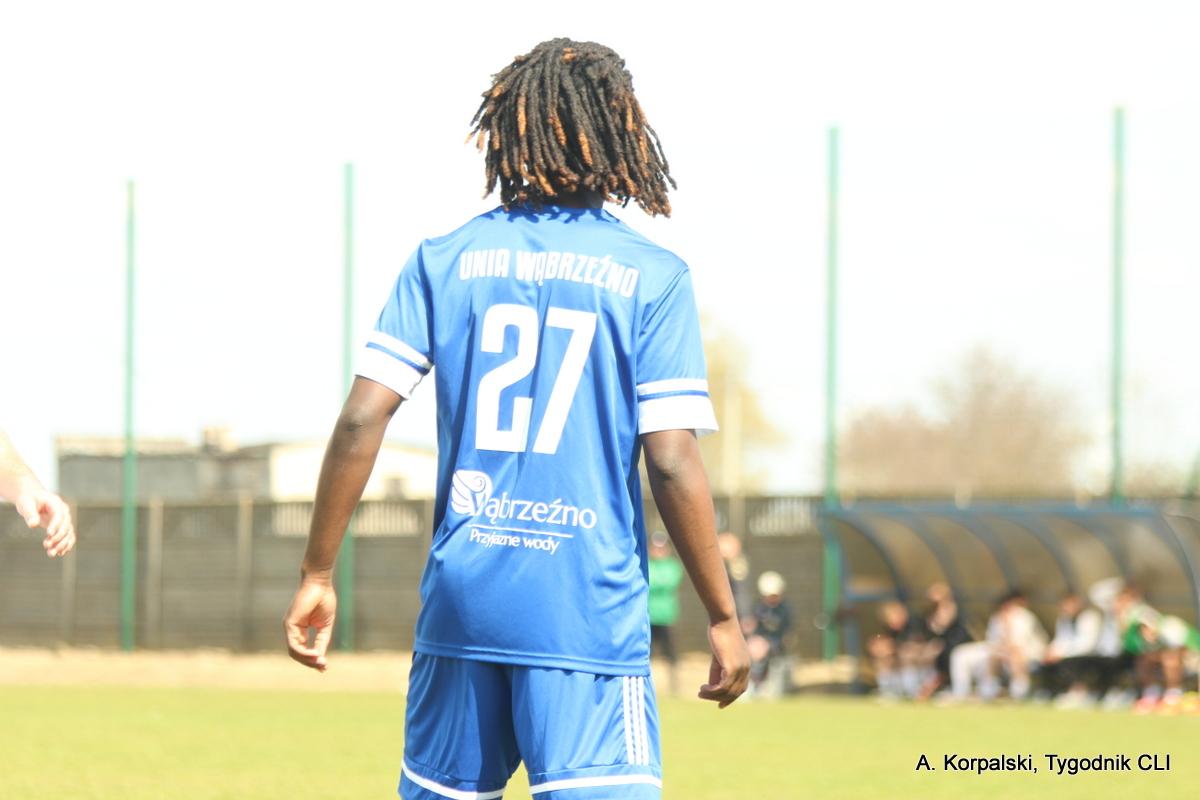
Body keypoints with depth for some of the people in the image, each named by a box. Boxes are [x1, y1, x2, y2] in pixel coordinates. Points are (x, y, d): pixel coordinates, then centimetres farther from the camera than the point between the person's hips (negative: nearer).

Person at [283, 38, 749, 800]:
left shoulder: (443, 260, 5)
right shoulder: (651, 277, -3)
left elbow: (361, 421, -1)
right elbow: (672, 463, -8)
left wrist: (318, 574, 6)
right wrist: (723, 617, 0)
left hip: (462, 596, 4)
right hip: (590, 613, -4)